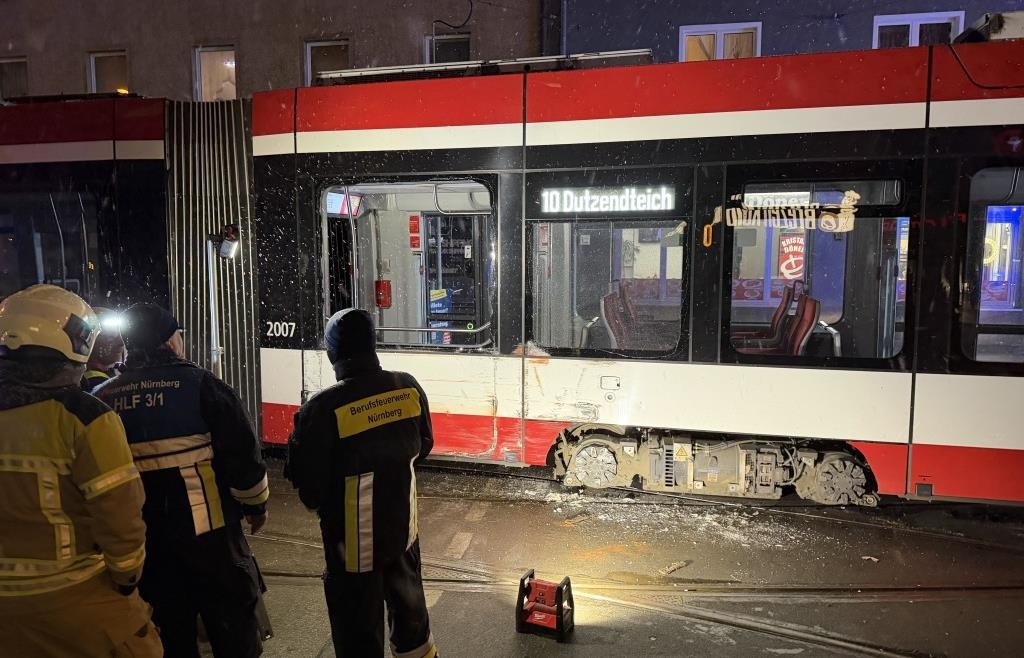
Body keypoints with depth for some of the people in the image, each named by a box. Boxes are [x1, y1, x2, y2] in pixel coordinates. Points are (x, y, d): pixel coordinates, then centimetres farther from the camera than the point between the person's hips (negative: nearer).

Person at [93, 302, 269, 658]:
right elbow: (242, 454, -13)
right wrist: (256, 505, 2)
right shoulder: (199, 385, -13)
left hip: (141, 536, 5)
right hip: (206, 528, -4)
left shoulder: (102, 397, 2)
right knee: (232, 623, 9)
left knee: (169, 628, 19)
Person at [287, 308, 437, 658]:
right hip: (403, 525, 5)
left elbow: (310, 489, -16)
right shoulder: (409, 388, -10)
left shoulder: (324, 409, -25)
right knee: (408, 603, 28)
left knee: (359, 630, 13)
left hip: (353, 540, -5)